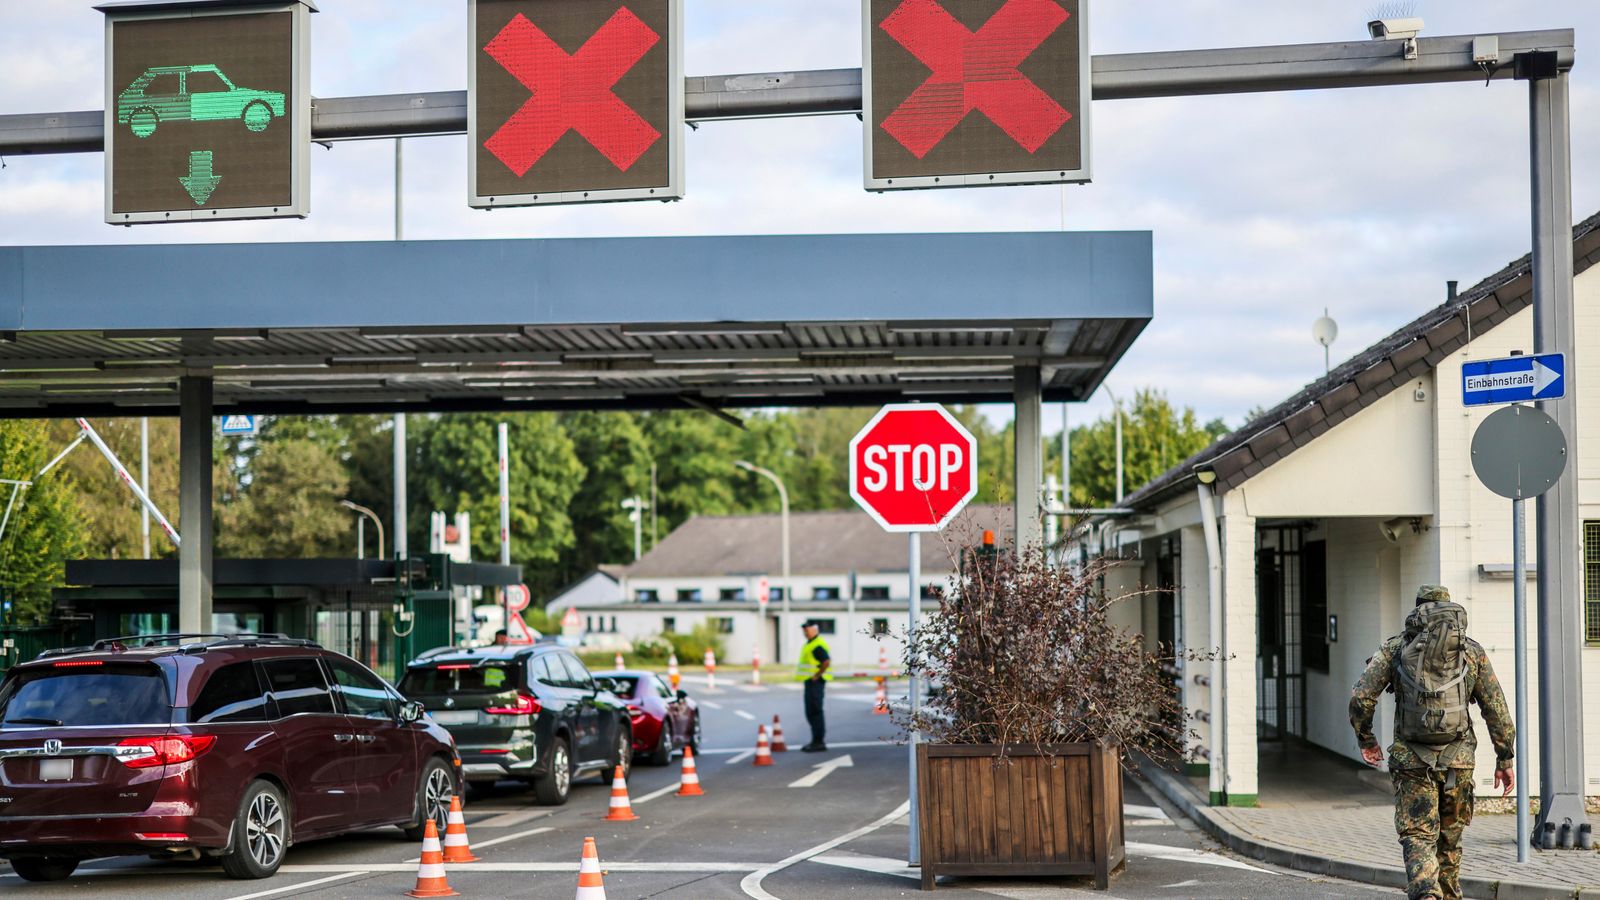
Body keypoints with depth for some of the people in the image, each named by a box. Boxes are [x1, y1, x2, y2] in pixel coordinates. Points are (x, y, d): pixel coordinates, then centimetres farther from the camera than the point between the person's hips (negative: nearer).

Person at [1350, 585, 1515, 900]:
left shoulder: (1395, 648, 4)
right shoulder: (1473, 651, 8)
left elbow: (1361, 697, -4)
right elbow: (1496, 709, 4)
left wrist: (1365, 739, 11)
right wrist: (1505, 759, 10)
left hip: (1412, 761, -2)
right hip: (1458, 760, 2)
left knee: (1418, 838, -2)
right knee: (1449, 839, 18)